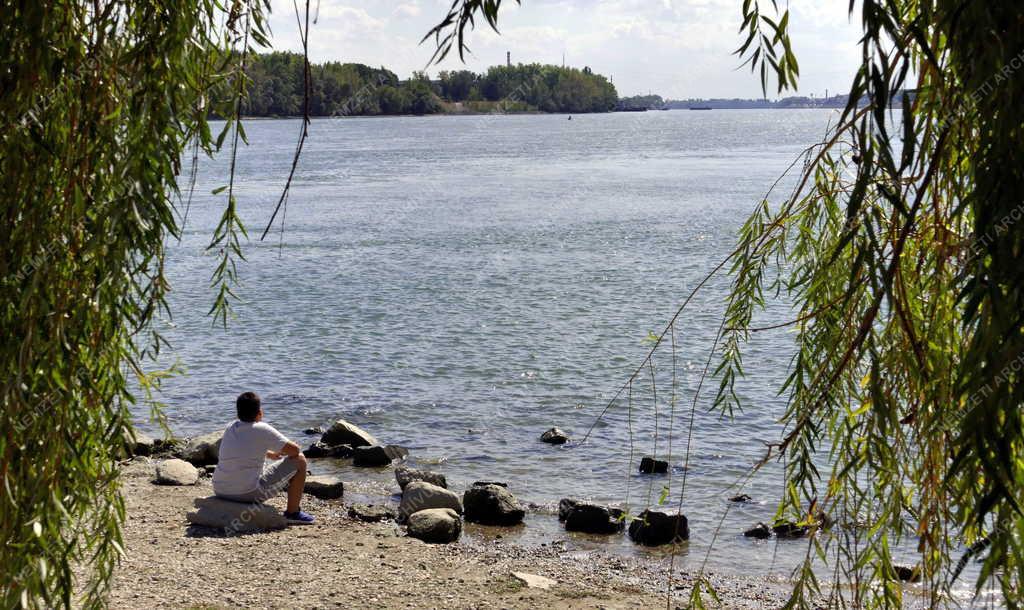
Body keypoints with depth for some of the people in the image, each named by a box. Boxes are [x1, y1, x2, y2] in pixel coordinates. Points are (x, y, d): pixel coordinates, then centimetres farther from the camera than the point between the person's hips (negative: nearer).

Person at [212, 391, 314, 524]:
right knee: (299, 460, 5)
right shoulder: (262, 430, -9)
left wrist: (270, 454, 36)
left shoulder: (230, 429, 12)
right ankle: (292, 513, 11)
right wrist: (281, 452, 17)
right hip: (250, 493, -7)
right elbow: (294, 450, -5)